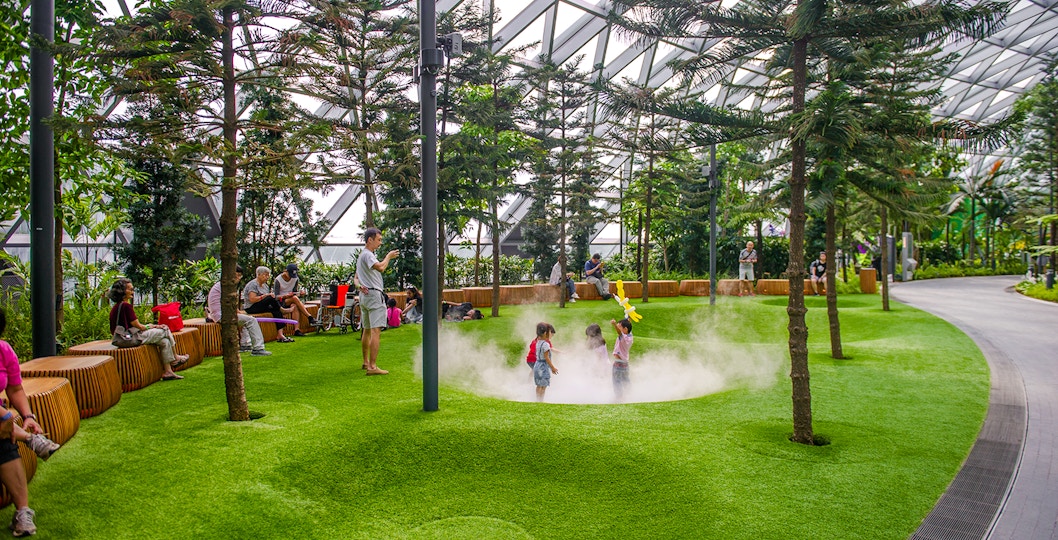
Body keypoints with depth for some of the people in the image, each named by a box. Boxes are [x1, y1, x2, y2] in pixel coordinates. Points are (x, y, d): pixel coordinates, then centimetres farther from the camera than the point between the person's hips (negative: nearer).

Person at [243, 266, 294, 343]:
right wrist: (265, 295, -21)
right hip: (250, 308, -8)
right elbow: (252, 300, -22)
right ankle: (283, 310, -11)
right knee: (270, 298, -31)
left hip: (262, 307, 8)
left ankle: (280, 335, -31)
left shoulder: (265, 285, 17)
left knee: (276, 310, -21)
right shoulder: (253, 284, -10)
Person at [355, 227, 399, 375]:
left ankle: (366, 362, 27)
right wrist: (389, 256, -11)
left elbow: (357, 277, 26)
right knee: (376, 331, -13)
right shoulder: (367, 255, -11)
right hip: (373, 294, -11)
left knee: (367, 330, 18)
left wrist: (360, 285, 5)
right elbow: (380, 267, -28)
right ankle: (372, 366, -18)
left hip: (364, 295, 11)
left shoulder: (362, 255, 21)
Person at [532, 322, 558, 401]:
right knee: (544, 386, -3)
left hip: (537, 364, 9)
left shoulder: (538, 342, 9)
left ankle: (538, 400, 20)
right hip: (544, 366, -9)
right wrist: (553, 368, -13)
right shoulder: (546, 344, -19)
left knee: (539, 385, 15)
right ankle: (541, 400, -2)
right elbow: (546, 358, -20)